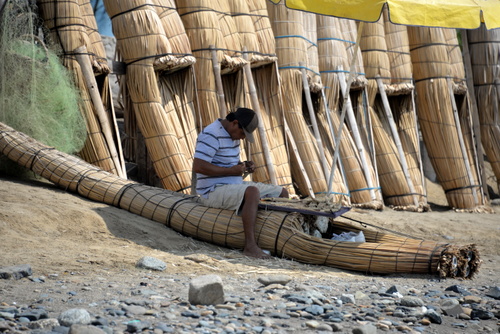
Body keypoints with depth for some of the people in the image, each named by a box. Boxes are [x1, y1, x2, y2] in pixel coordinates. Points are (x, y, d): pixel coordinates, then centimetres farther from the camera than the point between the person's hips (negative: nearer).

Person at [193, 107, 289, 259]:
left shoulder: (232, 135, 15)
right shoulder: (211, 135, -16)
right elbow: (198, 166, -25)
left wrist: (243, 165, 4)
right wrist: (231, 170, -20)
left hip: (235, 185, 10)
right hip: (214, 191, -10)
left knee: (282, 193, 6)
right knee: (252, 192, -38)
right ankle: (250, 246, -43)